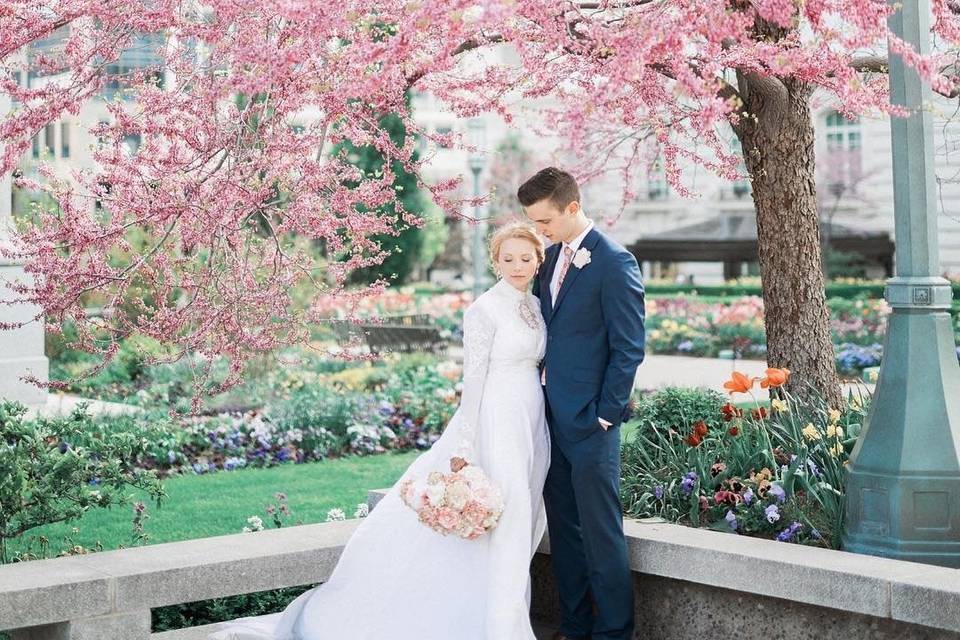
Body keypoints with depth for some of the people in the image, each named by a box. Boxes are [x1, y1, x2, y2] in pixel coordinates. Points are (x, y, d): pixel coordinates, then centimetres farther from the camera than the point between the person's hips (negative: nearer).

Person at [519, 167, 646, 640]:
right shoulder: (552, 255, 11)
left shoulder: (613, 263, -13)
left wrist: (605, 415, -13)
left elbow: (629, 349, -13)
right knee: (563, 528, 14)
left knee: (601, 531, -1)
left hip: (589, 422, -8)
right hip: (552, 415, 8)